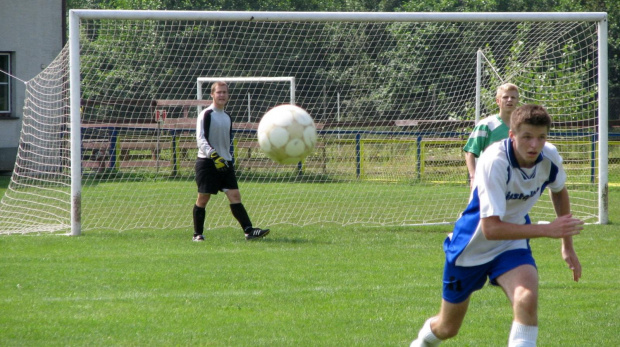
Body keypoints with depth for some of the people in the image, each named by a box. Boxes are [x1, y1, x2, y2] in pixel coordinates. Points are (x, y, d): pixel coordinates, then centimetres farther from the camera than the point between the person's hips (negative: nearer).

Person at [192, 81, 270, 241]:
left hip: (225, 163, 6)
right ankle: (197, 234, 9)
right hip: (206, 162, -6)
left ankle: (249, 230, -13)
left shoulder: (227, 117, 16)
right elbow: (200, 139, -17)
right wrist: (213, 155, -29)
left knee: (235, 195, -5)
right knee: (203, 198, -2)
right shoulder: (206, 115, -6)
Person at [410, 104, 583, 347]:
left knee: (527, 299, -32)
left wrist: (567, 245, 13)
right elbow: (491, 228, -38)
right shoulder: (494, 162, -33)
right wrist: (547, 230, -44)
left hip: (512, 245, 3)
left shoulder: (550, 157, -14)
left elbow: (559, 191, 12)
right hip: (470, 246, -3)